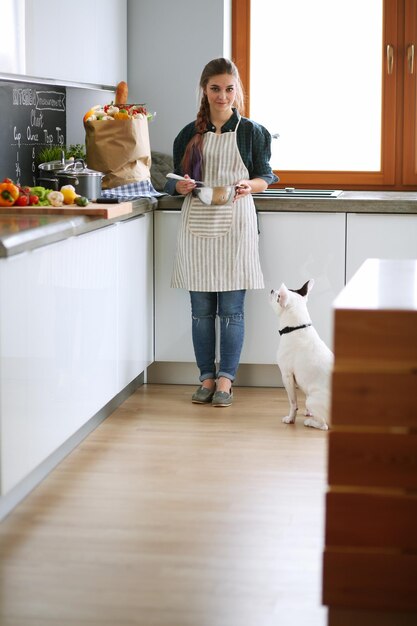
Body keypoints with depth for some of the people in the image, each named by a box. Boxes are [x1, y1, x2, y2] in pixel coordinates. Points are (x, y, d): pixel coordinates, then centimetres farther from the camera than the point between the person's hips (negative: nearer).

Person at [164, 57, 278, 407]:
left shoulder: (251, 131, 4)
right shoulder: (190, 134, 9)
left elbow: (265, 177, 7)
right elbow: (175, 182, 12)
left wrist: (248, 186, -15)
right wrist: (183, 186, -11)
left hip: (235, 224, -2)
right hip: (197, 224, 2)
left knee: (232, 309, -3)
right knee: (201, 308, 4)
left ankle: (225, 380, 4)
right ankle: (207, 378, 12)